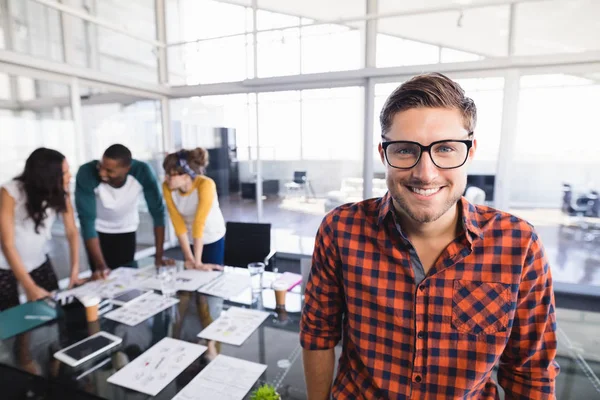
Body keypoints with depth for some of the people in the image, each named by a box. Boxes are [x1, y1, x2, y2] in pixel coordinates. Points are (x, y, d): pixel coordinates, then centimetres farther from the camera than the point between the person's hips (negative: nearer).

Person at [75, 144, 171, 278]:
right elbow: (87, 220, -29)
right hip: (99, 230, -1)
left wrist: (159, 256, -25)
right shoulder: (86, 173, -31)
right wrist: (100, 265, -35)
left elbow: (157, 212, -23)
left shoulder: (142, 172, -30)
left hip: (127, 229, 1)